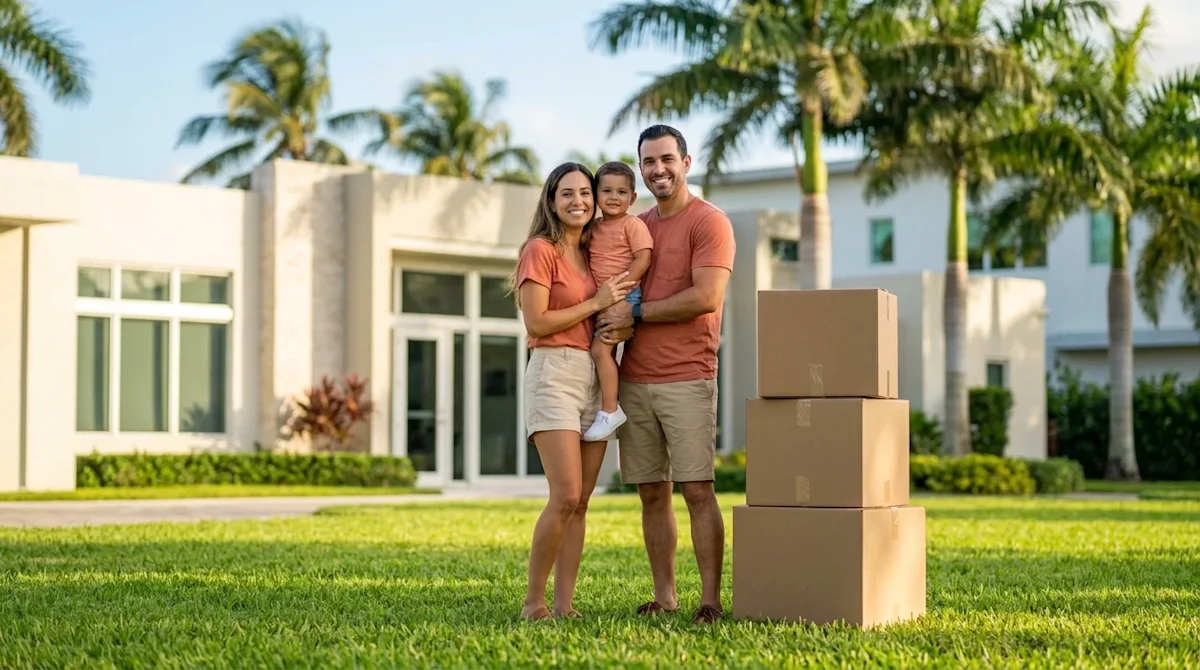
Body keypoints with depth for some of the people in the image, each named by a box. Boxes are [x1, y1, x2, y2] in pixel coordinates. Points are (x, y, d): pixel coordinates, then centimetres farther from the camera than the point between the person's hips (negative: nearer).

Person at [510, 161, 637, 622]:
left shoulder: (593, 254, 17)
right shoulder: (540, 250, -3)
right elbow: (536, 323, -11)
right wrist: (596, 303, -9)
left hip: (595, 377, 7)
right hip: (554, 373, -7)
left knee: (581, 501, 3)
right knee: (565, 497, -15)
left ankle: (564, 603, 6)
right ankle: (533, 602, -3)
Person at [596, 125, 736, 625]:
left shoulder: (709, 222, -3)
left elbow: (705, 297, -14)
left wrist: (636, 314, -10)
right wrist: (616, 324, 0)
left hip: (687, 378, -6)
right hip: (634, 378, 6)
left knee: (697, 490, -7)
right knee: (652, 493, 7)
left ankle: (710, 599, -5)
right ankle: (664, 597, 13)